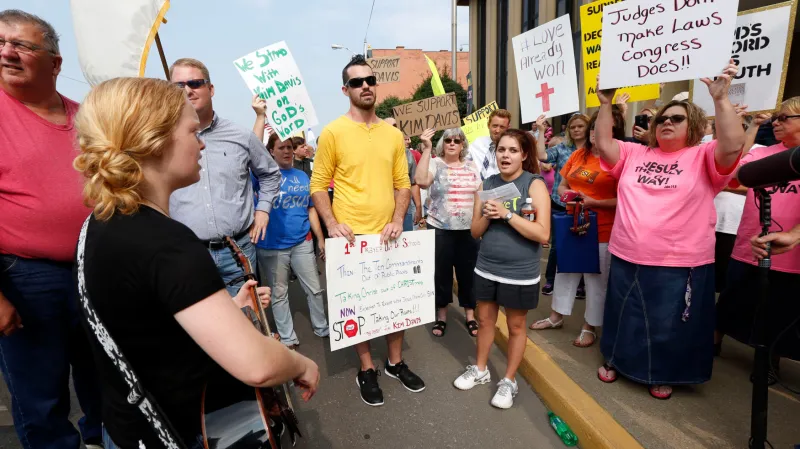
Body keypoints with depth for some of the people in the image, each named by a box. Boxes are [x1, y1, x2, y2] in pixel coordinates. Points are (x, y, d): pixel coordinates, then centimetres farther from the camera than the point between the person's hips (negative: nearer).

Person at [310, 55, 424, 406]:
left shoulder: (393, 134, 6)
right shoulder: (332, 132, -5)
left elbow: (402, 183, 7)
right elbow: (318, 185, -5)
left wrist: (398, 220, -7)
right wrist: (332, 224, -17)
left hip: (389, 234, 4)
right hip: (352, 235, -3)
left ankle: (395, 362, 34)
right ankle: (367, 370, 29)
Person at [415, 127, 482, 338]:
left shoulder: (472, 166, 8)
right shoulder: (435, 164, -5)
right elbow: (421, 181, -27)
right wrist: (427, 148, -24)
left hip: (468, 230, 3)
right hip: (440, 229, -3)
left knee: (468, 273, 12)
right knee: (441, 273, 9)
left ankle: (470, 316, 30)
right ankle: (441, 316, 27)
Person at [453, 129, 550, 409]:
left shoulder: (534, 184, -11)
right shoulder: (487, 185, 3)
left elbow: (543, 234, -20)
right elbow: (475, 231, 5)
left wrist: (506, 214, -24)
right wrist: (487, 215, -15)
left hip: (520, 273, -4)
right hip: (486, 268, 5)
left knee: (515, 326, 12)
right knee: (485, 320, 17)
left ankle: (509, 381, 31)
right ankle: (480, 370, 38)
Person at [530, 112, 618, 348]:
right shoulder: (578, 155, 6)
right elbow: (562, 185, 14)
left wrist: (593, 203, -22)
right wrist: (567, 194, -7)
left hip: (601, 230, -6)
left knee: (596, 279, 8)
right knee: (565, 271, 17)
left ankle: (590, 328, 25)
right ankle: (556, 317, 35)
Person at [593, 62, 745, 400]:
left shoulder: (704, 157, -2)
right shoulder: (634, 154, 7)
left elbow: (733, 146, -20)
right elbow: (603, 143, -1)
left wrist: (720, 99, -24)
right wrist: (606, 104, -7)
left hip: (680, 264, -3)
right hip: (627, 258, 3)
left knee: (669, 325, 13)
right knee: (623, 316, 19)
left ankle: (663, 376, 36)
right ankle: (615, 360, 40)